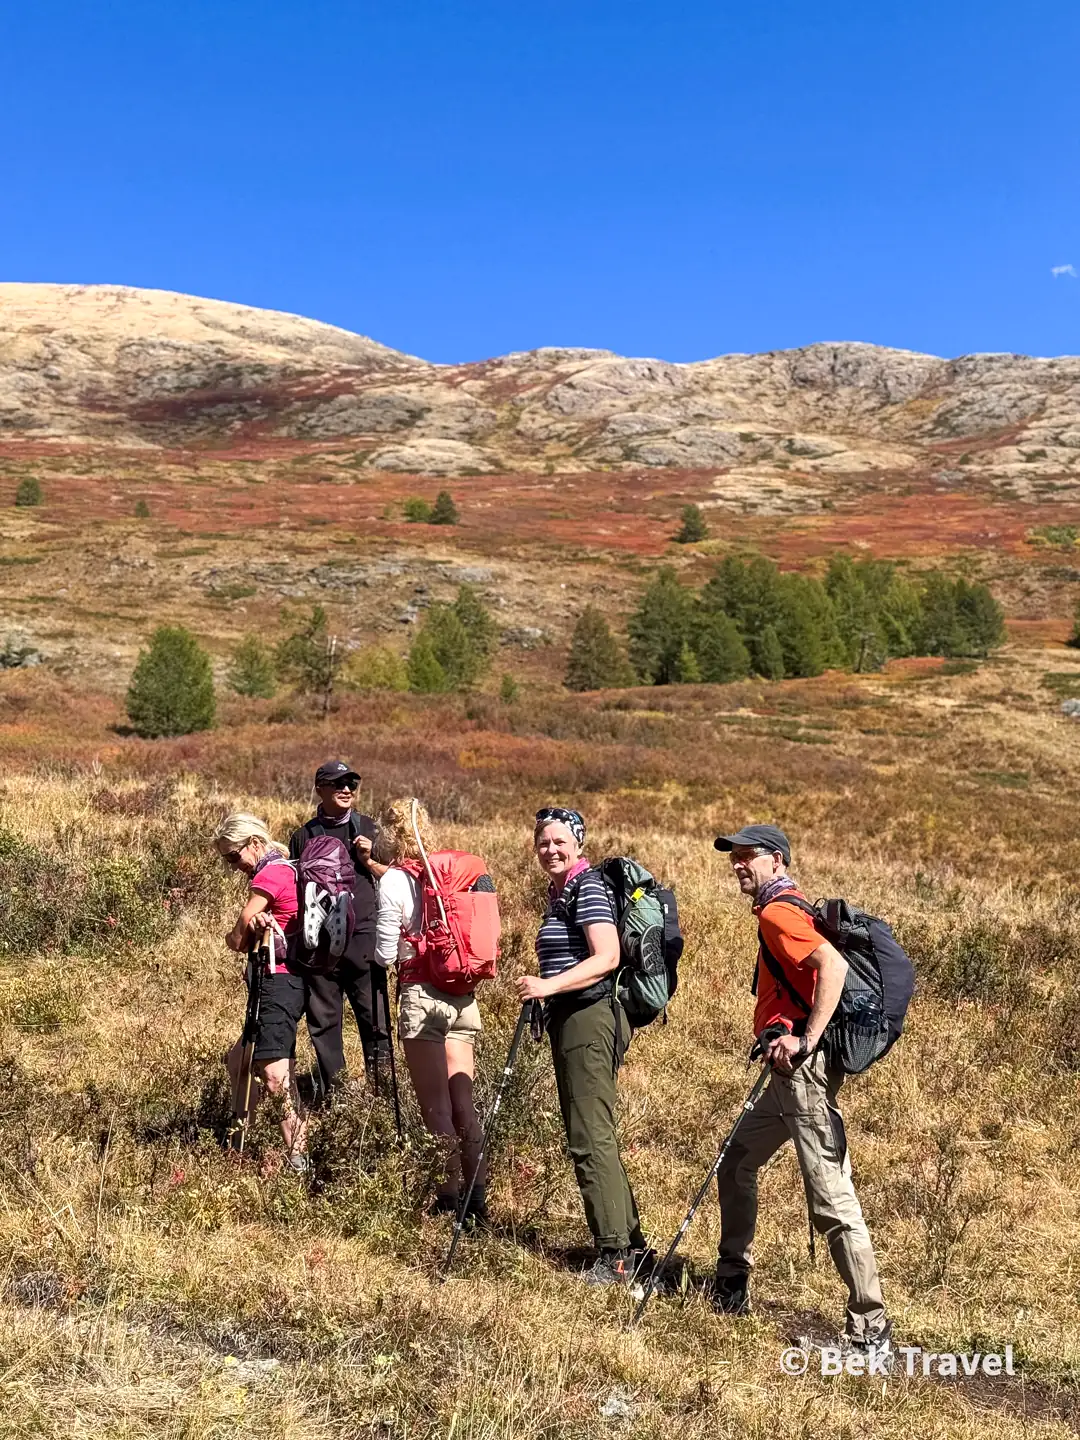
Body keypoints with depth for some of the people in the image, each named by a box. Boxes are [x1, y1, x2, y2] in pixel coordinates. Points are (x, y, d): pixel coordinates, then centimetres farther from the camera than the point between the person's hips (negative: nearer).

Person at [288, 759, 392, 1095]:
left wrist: (367, 860, -5)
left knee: (375, 1017, -3)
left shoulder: (368, 828, 10)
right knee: (323, 1020, 5)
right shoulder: (304, 836, 9)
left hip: (363, 938, -1)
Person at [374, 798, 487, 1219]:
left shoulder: (394, 881, -8)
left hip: (422, 993, -6)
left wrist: (379, 947, 14)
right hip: (463, 995, 6)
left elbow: (385, 954, -9)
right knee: (463, 1101, 10)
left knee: (436, 1106, 3)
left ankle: (449, 1200, 10)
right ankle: (477, 1198, 14)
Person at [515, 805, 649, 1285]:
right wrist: (542, 994, 18)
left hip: (589, 1017, -11)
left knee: (590, 1139, -9)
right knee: (589, 1137, 15)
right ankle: (631, 1241, 24)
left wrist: (548, 985, -30)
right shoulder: (559, 892, 17)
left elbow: (607, 958, -23)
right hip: (568, 1020, 11)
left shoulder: (588, 887, -12)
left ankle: (615, 1255, -2)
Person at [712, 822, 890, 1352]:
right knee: (736, 1163, 21)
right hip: (792, 1073, 11)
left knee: (832, 1199, -8)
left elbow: (833, 965, -27)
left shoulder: (777, 913, -12)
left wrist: (806, 1041, -26)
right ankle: (732, 1287, 33)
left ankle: (870, 1328, -2)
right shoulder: (790, 909, 19)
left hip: (803, 1070, -11)